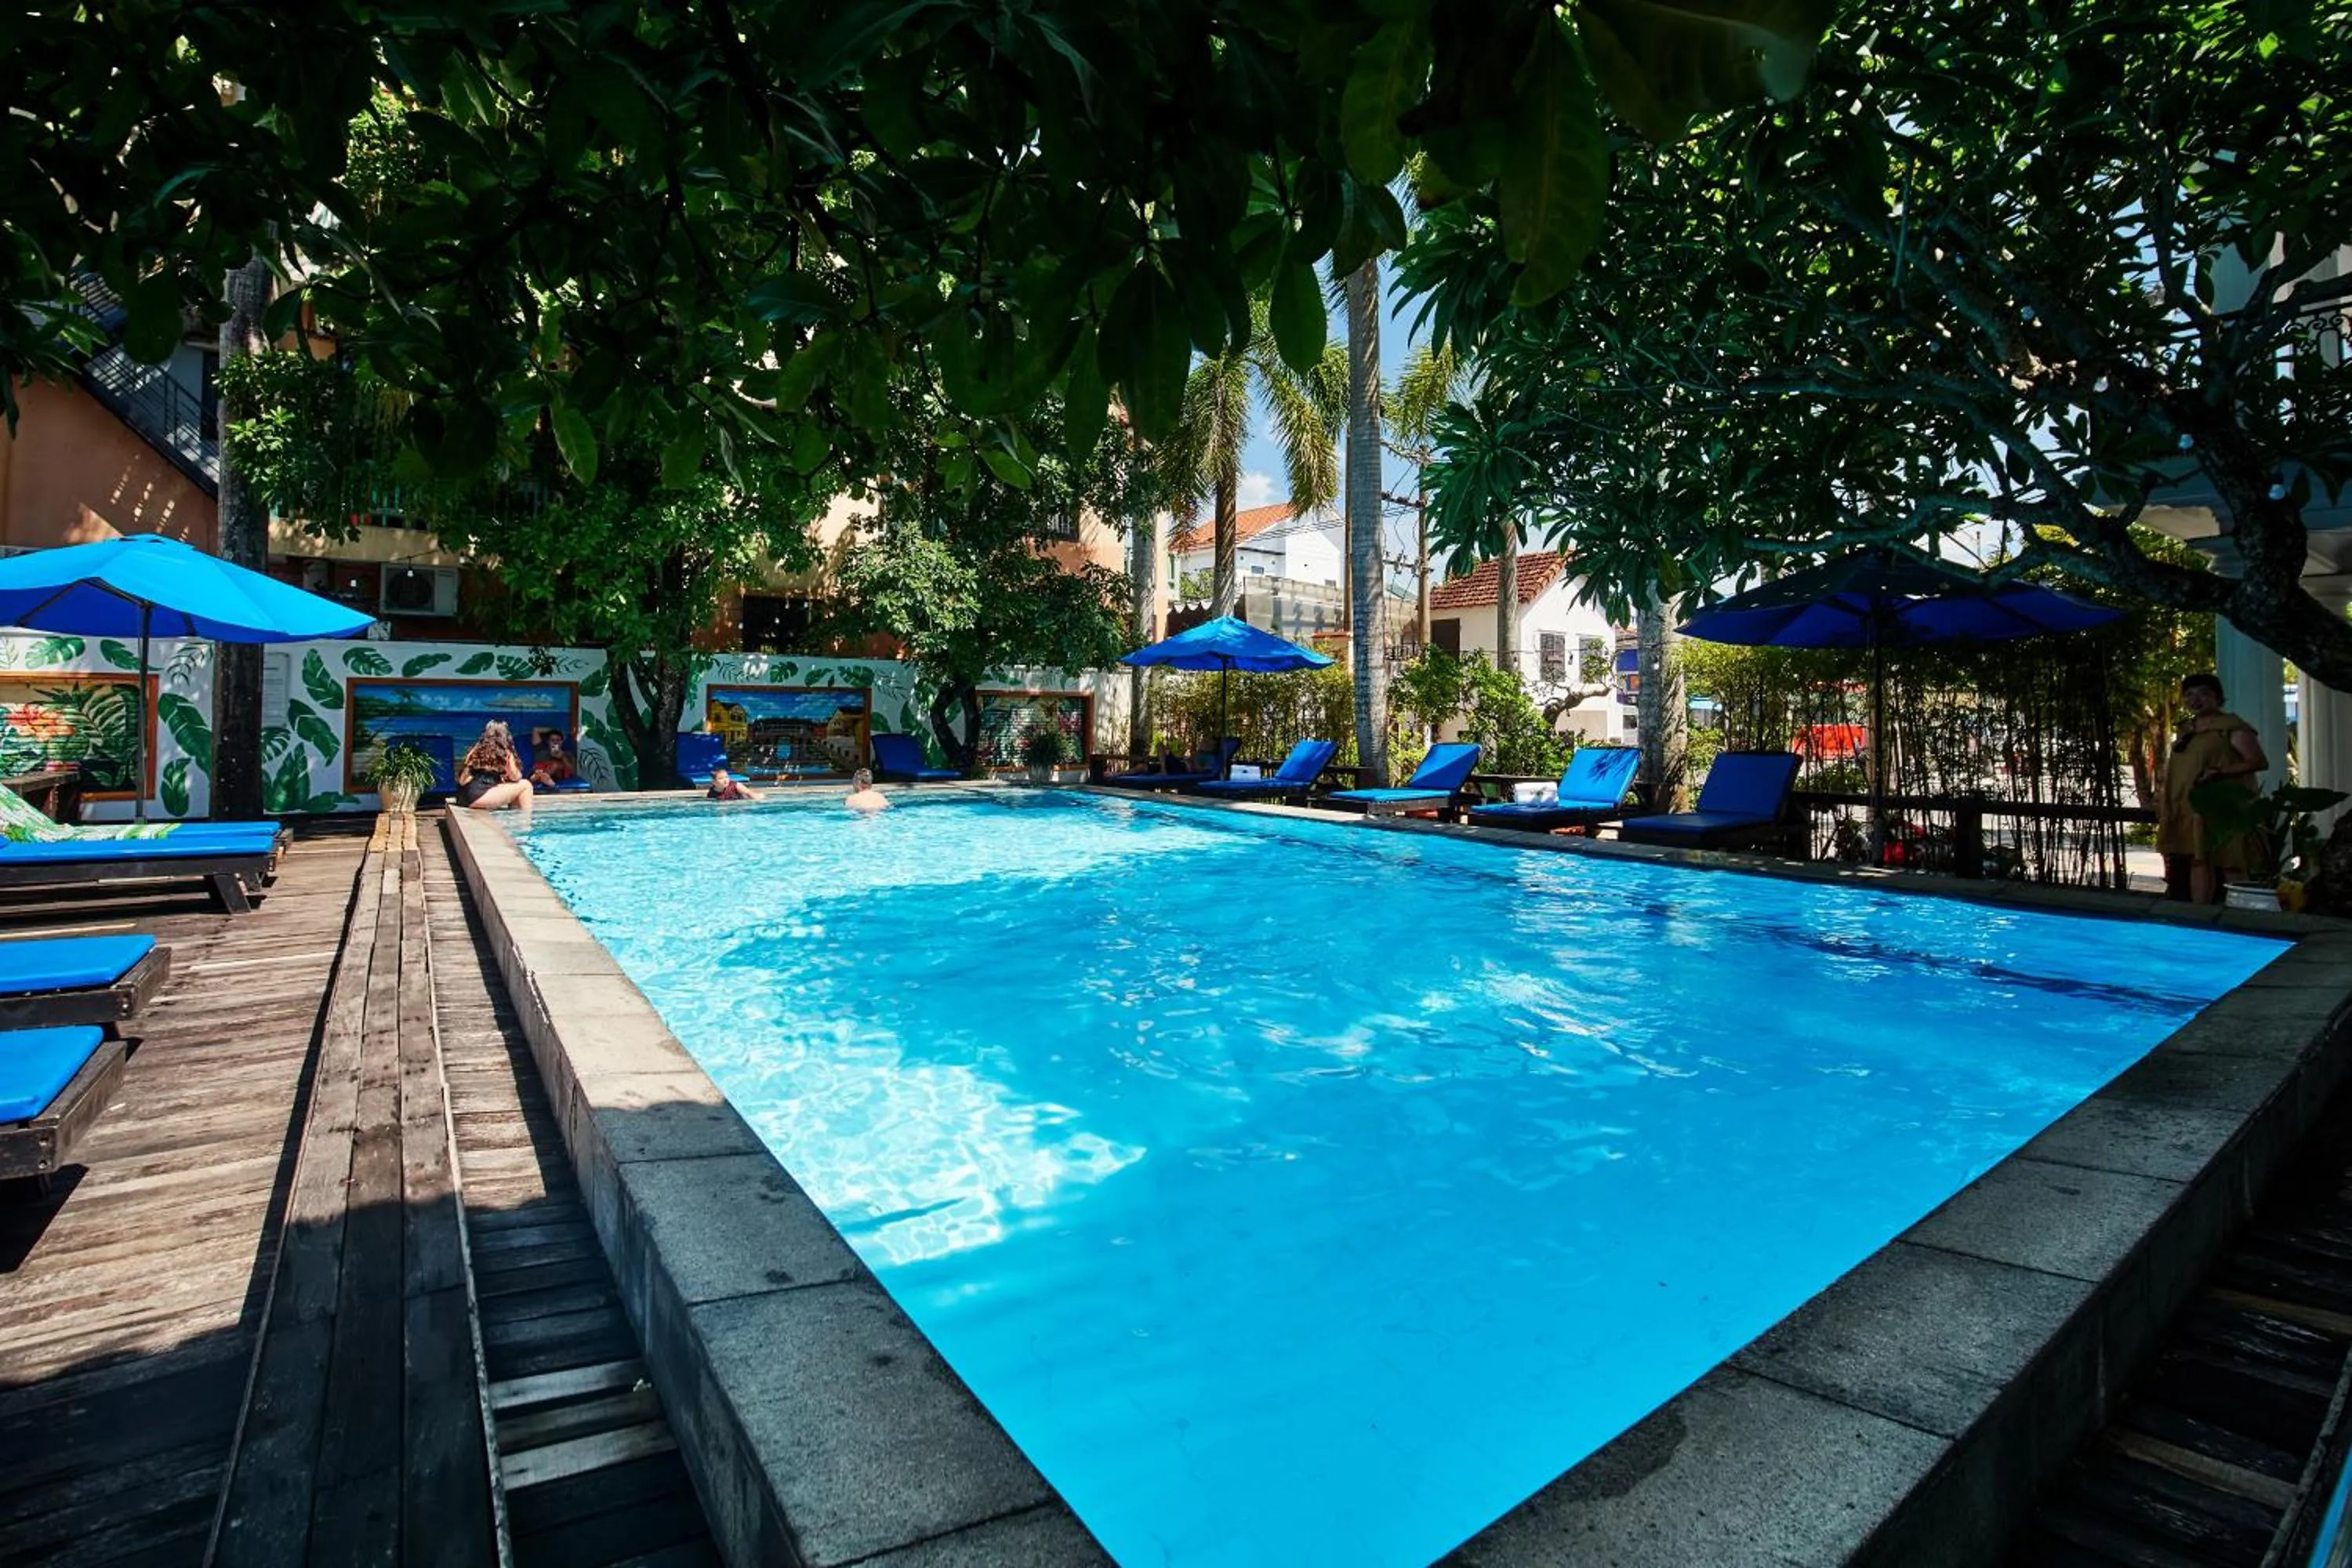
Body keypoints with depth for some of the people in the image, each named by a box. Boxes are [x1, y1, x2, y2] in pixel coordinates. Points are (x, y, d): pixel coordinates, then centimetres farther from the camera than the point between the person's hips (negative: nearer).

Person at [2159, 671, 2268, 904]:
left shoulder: (2231, 726, -6)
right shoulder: (2185, 729, 16)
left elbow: (2259, 761, -12)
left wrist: (2220, 771, -23)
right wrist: (2164, 804, 15)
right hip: (2191, 809, 7)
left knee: (2230, 864, -5)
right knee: (2199, 860, 7)